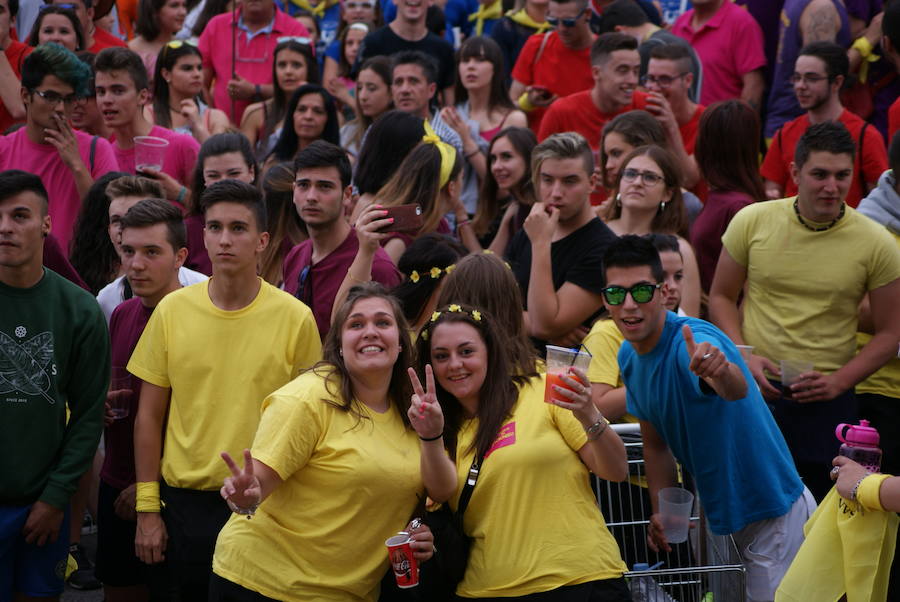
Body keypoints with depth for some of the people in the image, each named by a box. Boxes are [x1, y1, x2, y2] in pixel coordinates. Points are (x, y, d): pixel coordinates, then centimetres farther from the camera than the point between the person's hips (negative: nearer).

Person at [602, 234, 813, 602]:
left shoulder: (693, 342, -26)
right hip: (720, 515, 8)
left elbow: (737, 390, -49)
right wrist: (661, 512, 0)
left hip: (773, 514, -8)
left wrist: (721, 372, -71)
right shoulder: (629, 357, -1)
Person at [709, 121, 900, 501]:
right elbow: (721, 298, 9)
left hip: (825, 401, -1)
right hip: (750, 387, 1)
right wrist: (744, 356, -7)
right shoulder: (752, 221, -2)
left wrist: (838, 381, -12)